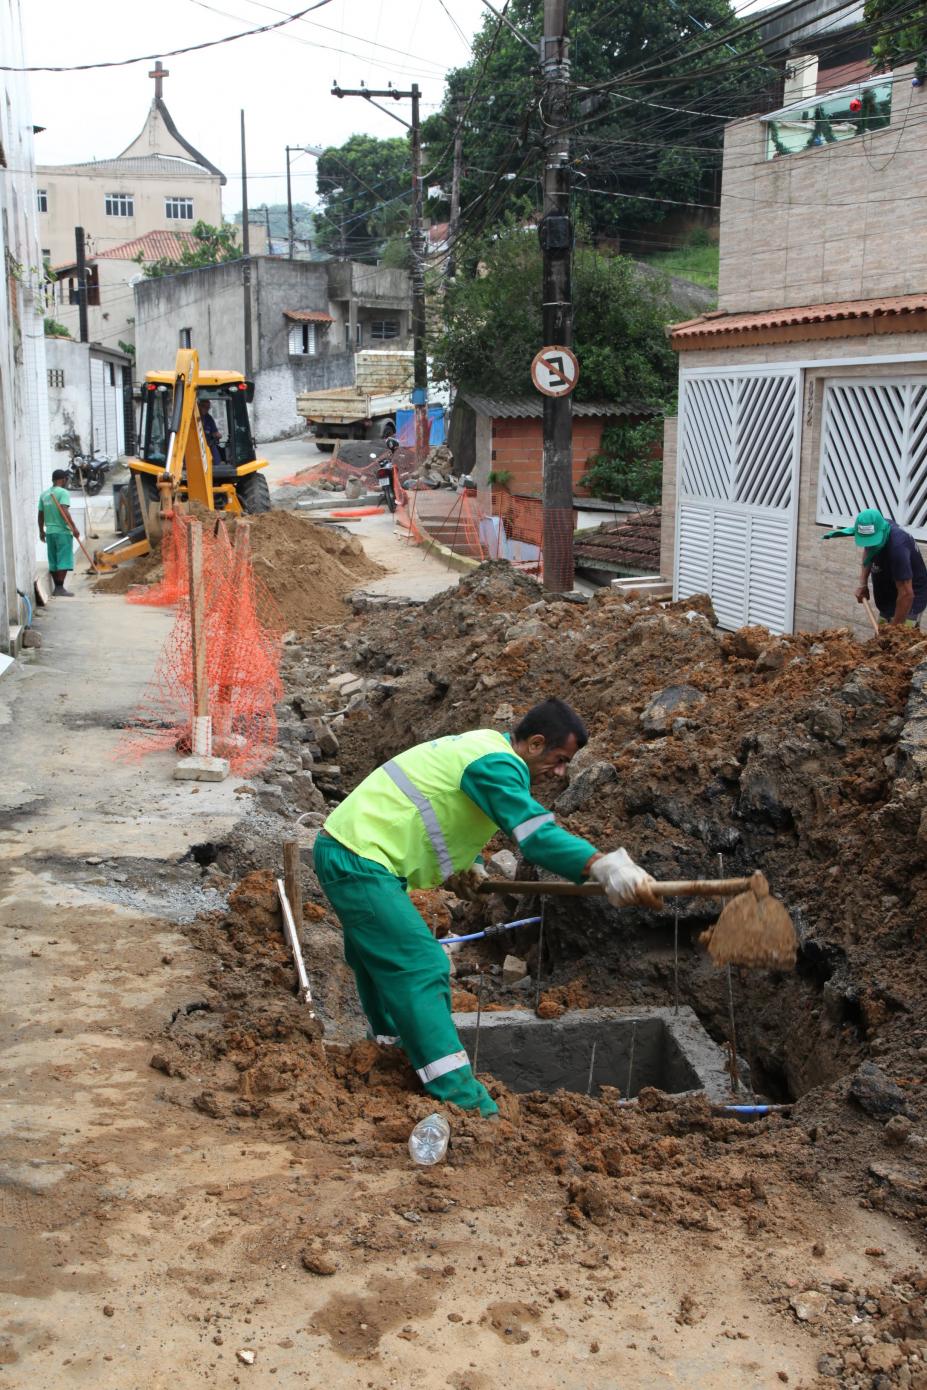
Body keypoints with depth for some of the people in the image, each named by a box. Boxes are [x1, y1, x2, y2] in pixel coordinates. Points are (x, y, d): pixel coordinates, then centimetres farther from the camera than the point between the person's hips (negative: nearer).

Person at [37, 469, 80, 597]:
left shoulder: (44, 494, 12)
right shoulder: (63, 492, -9)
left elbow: (41, 515, 15)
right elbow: (64, 511, -21)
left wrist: (41, 531, 24)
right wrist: (74, 528, -21)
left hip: (50, 532, 7)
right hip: (62, 531, -7)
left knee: (53, 561, 11)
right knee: (63, 560, -5)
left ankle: (57, 587, 17)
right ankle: (60, 588, -10)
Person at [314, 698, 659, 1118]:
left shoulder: (483, 746, 15)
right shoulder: (498, 763, -17)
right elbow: (536, 832, -32)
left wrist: (463, 866, 18)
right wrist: (605, 867, -43)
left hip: (343, 847, 11)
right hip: (359, 862, -11)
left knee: (383, 962, 23)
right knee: (422, 969, -13)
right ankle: (465, 1103, -13)